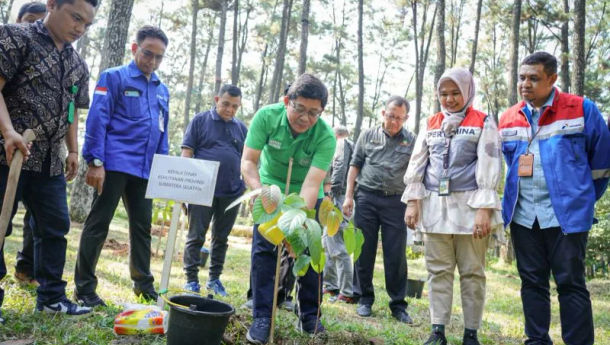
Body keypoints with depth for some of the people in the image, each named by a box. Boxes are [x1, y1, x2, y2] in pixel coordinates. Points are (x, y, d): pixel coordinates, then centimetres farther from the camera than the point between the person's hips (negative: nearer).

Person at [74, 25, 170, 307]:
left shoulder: (162, 90, 17)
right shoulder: (113, 77, -1)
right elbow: (97, 120, -9)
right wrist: (95, 162, -16)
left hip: (145, 169, 6)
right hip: (115, 164, -6)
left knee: (142, 226, 11)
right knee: (98, 224, 0)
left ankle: (143, 283, 23)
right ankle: (84, 287, 10)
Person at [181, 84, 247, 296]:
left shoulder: (241, 128, 11)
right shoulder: (200, 121, 0)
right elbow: (187, 153, -2)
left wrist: (249, 187, 6)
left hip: (231, 192, 4)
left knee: (221, 238, 13)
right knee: (196, 237, 3)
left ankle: (214, 279, 25)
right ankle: (191, 280, 13)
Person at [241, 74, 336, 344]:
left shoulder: (325, 136, -28)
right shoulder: (267, 116, -25)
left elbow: (312, 184, -35)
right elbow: (248, 161, -24)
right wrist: (259, 190, -43)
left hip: (307, 197, 0)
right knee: (263, 250, -7)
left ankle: (309, 316, 19)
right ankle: (262, 317, 2)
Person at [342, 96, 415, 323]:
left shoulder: (411, 141, 6)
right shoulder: (368, 135, 8)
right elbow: (355, 165, 10)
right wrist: (349, 195, 3)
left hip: (396, 201, -1)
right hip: (367, 197, 1)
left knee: (396, 255, 1)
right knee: (364, 251, 6)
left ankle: (398, 304, 13)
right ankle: (365, 298, 19)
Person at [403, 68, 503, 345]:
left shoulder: (483, 123, 3)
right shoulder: (431, 124, 14)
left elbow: (489, 166, -5)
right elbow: (417, 164, 11)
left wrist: (484, 209, -14)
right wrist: (412, 202, 2)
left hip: (469, 205, -3)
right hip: (435, 206, 3)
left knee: (472, 271, 3)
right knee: (438, 270, 5)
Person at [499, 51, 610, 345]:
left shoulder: (582, 110, -4)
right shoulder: (508, 119, 8)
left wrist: (585, 199, 8)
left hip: (566, 214, -4)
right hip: (522, 215, 4)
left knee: (570, 283, 1)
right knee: (532, 282, 10)